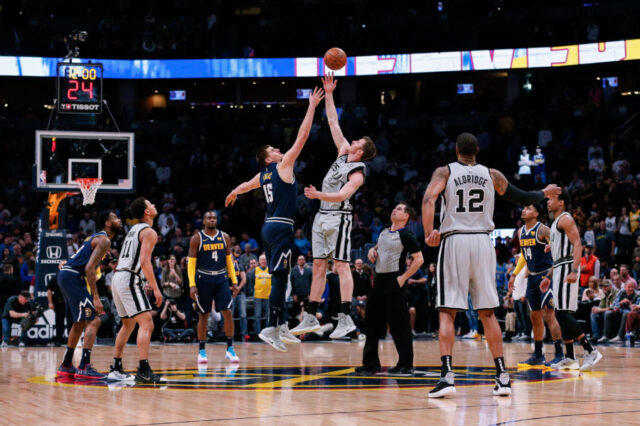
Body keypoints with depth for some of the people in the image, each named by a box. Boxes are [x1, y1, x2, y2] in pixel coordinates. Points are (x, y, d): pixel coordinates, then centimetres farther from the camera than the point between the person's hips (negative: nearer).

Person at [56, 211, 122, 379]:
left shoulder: (96, 237, 22)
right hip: (72, 277, -10)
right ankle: (84, 368, -17)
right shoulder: (104, 240, -10)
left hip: (65, 275, 10)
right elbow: (89, 268, -20)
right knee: (93, 321, -12)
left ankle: (65, 367, 27)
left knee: (79, 323, 20)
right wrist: (95, 297, -22)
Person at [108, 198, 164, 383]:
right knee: (146, 324, -13)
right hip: (130, 279, -10)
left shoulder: (133, 230, 22)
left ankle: (116, 368, 22)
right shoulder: (149, 232, -7)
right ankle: (143, 370, -24)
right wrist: (156, 288, -17)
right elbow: (145, 261, -17)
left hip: (118, 278, 10)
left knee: (128, 325, 21)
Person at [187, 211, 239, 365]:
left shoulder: (224, 237, 7)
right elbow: (191, 263, -3)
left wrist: (234, 282, 6)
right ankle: (202, 351, 12)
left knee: (228, 313, -9)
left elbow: (229, 261, 12)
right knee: (203, 315, 3)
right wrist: (192, 285, -12)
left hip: (221, 279, 2)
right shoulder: (197, 238, -1)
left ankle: (230, 349, -3)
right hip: (203, 280, -2)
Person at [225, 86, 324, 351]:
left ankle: (281, 326, 18)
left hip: (269, 227, 9)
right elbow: (302, 136, -8)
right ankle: (271, 328, -18)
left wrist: (233, 194, 60)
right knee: (279, 277, -12)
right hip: (281, 227, -9)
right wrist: (312, 107, -4)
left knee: (279, 277, 13)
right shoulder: (283, 166, -5)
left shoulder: (263, 176, 15)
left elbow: (245, 186, 38)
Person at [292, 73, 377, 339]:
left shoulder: (358, 173, -11)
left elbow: (342, 195, -25)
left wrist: (318, 195, -38)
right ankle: (310, 318, 10)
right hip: (323, 216, 9)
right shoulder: (343, 153, 12)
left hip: (339, 217, -9)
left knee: (341, 266, -12)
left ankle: (345, 318, -16)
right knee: (318, 266, 8)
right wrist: (328, 95, 14)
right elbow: (333, 123, 16)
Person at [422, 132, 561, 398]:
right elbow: (523, 199, 19)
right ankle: (502, 376, 8)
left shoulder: (445, 172, 5)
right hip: (483, 242, 2)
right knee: (487, 312, 9)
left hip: (453, 242, -2)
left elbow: (428, 199, -14)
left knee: (447, 312, -1)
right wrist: (545, 193, 38)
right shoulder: (492, 175, 11)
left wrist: (428, 233, -17)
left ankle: (447, 375, -15)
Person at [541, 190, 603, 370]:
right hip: (559, 269, 10)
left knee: (562, 313, -17)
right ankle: (570, 358, 13)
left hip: (567, 268, -10)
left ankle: (591, 351, -20)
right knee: (563, 315, 9)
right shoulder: (556, 223, 22)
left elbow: (577, 245, -19)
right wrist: (549, 276, 26)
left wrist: (574, 271, -30)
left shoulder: (565, 219, -8)